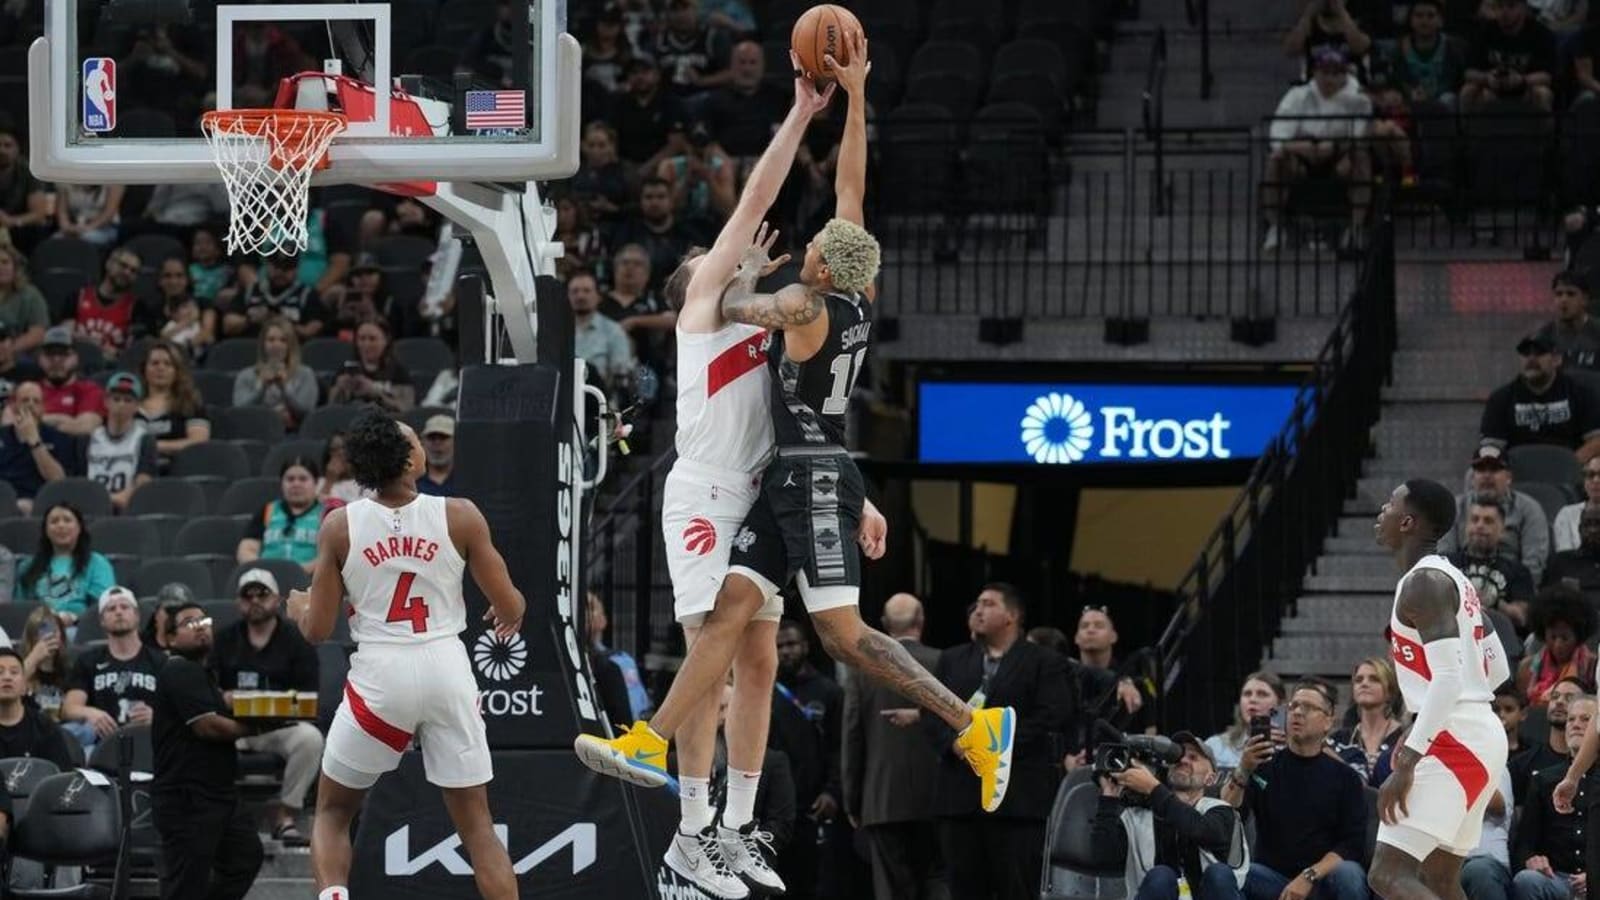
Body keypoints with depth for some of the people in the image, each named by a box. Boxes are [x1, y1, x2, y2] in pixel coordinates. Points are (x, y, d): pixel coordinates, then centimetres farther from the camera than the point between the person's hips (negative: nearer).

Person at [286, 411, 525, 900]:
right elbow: (510, 607, 1)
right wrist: (511, 612, 25)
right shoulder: (460, 517, -5)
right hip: (447, 672, 0)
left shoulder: (339, 527, -4)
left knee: (332, 812, 19)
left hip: (379, 676, 0)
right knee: (477, 825, 9)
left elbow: (318, 629, 1)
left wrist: (297, 606, 24)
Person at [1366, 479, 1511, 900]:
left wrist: (1407, 763, -26)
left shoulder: (1424, 582, -14)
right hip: (1482, 734, 10)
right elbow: (1496, 671, 24)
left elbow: (1448, 677, -24)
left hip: (1454, 740, -10)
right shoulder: (1452, 579, 17)